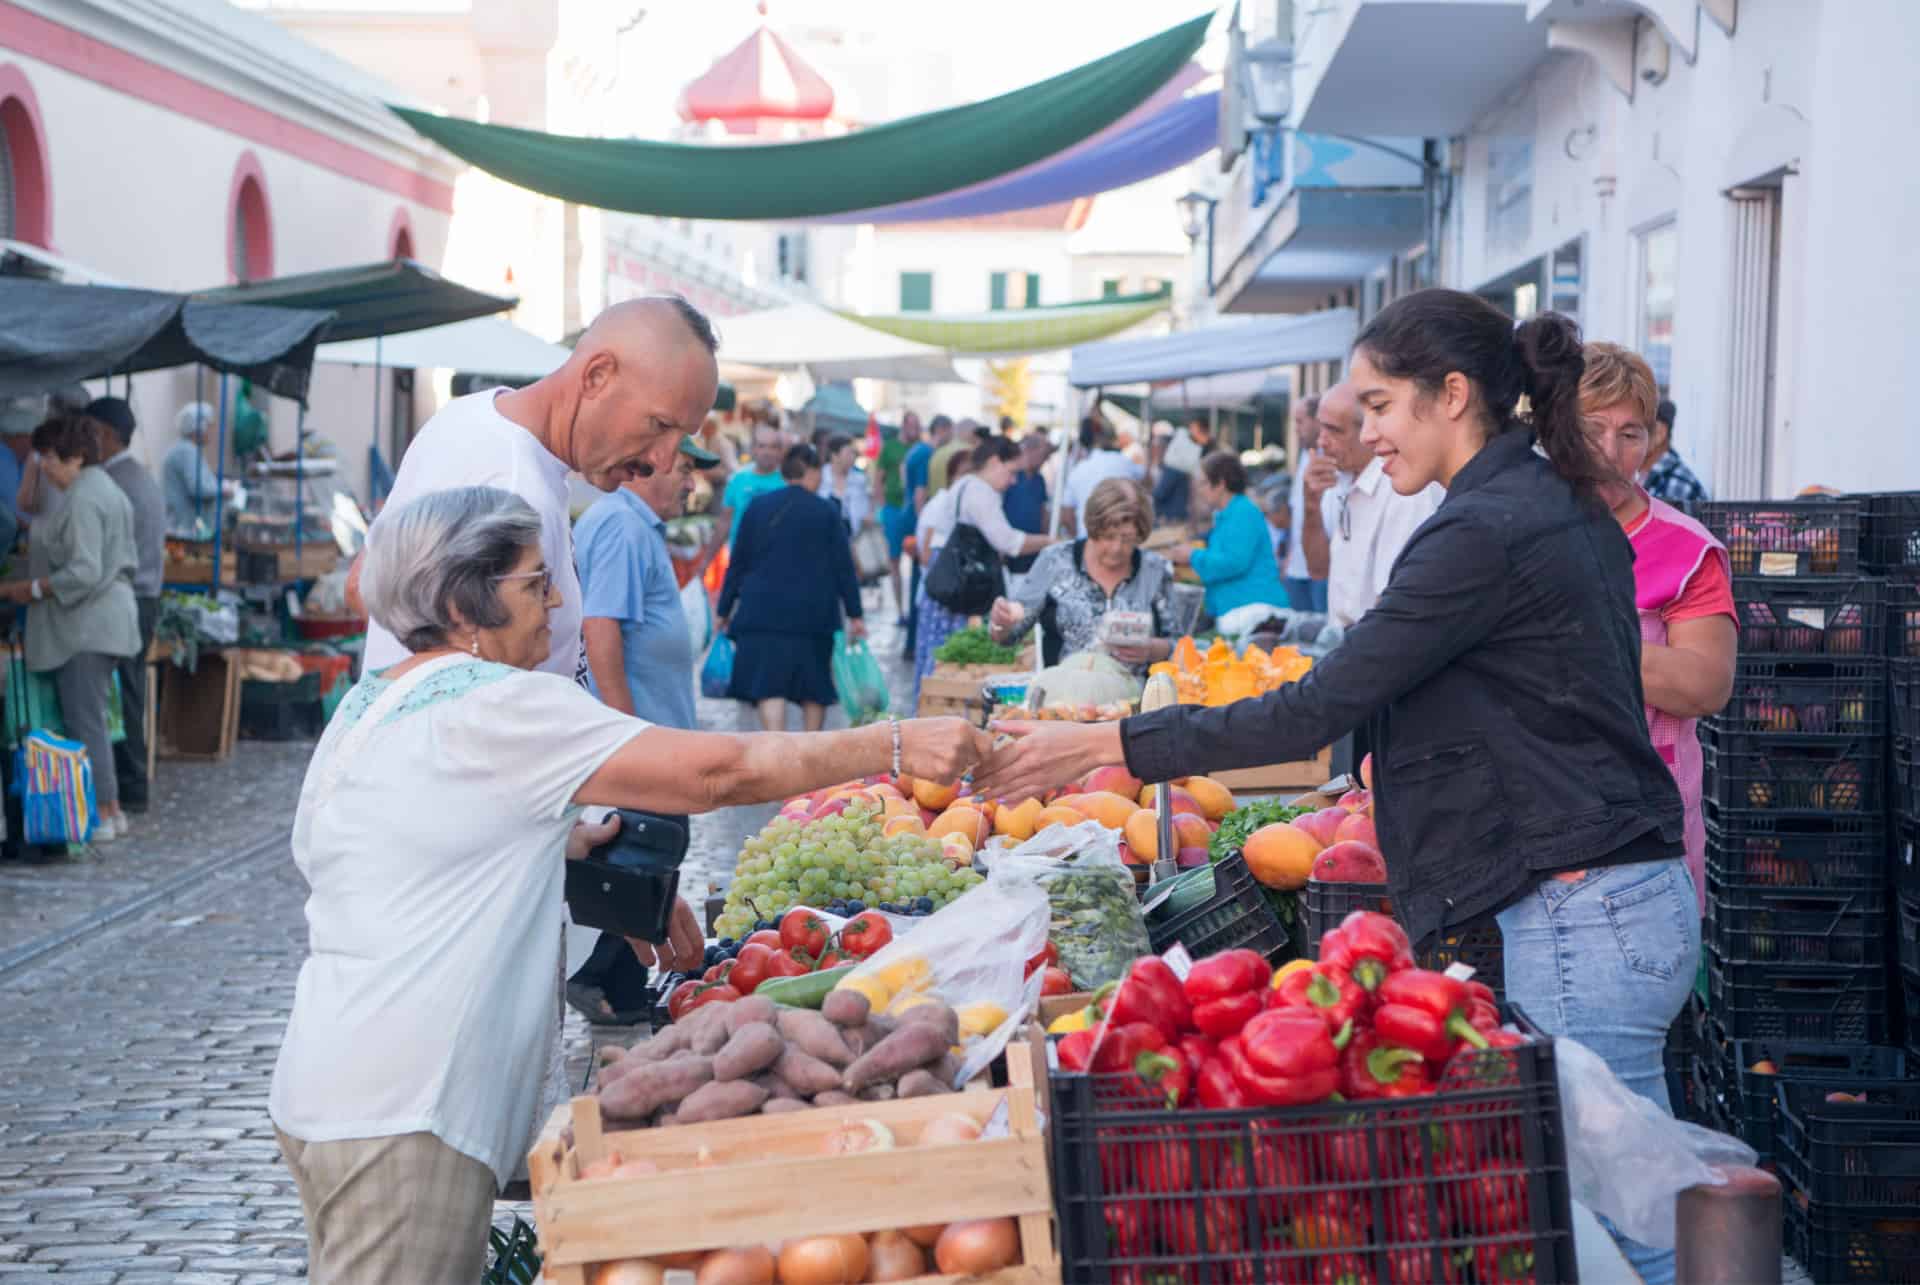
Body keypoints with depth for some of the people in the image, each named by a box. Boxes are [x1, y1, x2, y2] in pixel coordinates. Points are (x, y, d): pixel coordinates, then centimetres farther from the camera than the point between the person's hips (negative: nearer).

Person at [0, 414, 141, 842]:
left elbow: (82, 573, -23)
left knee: (84, 722, -5)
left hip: (85, 627, -10)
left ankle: (102, 815, -1)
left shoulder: (82, 500, -16)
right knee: (92, 721, 15)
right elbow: (129, 562, 20)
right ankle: (111, 810, 18)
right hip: (111, 617, 10)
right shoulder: (108, 491, 16)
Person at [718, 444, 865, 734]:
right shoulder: (827, 511, 0)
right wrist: (855, 614, 4)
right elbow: (844, 567, -1)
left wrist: (724, 610, 14)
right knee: (814, 688, 14)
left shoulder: (758, 508, 5)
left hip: (763, 612, 1)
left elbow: (738, 563, 7)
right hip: (814, 615, 0)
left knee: (769, 687, -3)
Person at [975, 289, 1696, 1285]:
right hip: (1632, 894, 10)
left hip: (1574, 925, -10)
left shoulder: (1485, 532, -17)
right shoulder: (1565, 509, 13)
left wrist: (1101, 745, -13)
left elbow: (1318, 710, -17)